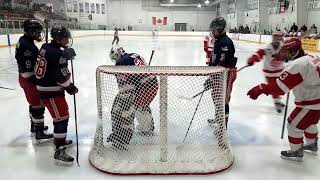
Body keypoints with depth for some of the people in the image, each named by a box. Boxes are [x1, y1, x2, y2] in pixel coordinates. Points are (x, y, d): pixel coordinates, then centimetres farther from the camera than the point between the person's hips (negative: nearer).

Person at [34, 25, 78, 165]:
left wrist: (66, 53, 9)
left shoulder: (46, 47, 6)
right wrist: (71, 88, -5)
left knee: (63, 113, 22)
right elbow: (62, 77, -22)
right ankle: (59, 151, -3)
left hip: (44, 86, 10)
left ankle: (60, 140, 37)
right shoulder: (57, 54, -22)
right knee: (61, 118, -7)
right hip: (51, 91, -10)